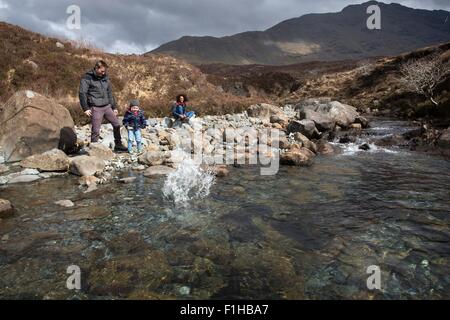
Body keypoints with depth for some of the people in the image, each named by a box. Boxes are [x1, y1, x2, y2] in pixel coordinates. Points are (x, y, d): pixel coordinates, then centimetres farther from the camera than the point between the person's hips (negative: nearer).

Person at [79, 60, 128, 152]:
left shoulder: (105, 78, 13)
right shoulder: (87, 78, -6)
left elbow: (110, 93, 19)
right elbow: (82, 93, -10)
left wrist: (114, 107, 17)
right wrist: (85, 108, -16)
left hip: (107, 107, 6)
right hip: (96, 108, -6)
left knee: (117, 124, 5)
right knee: (96, 130, -4)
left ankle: (118, 145, 17)